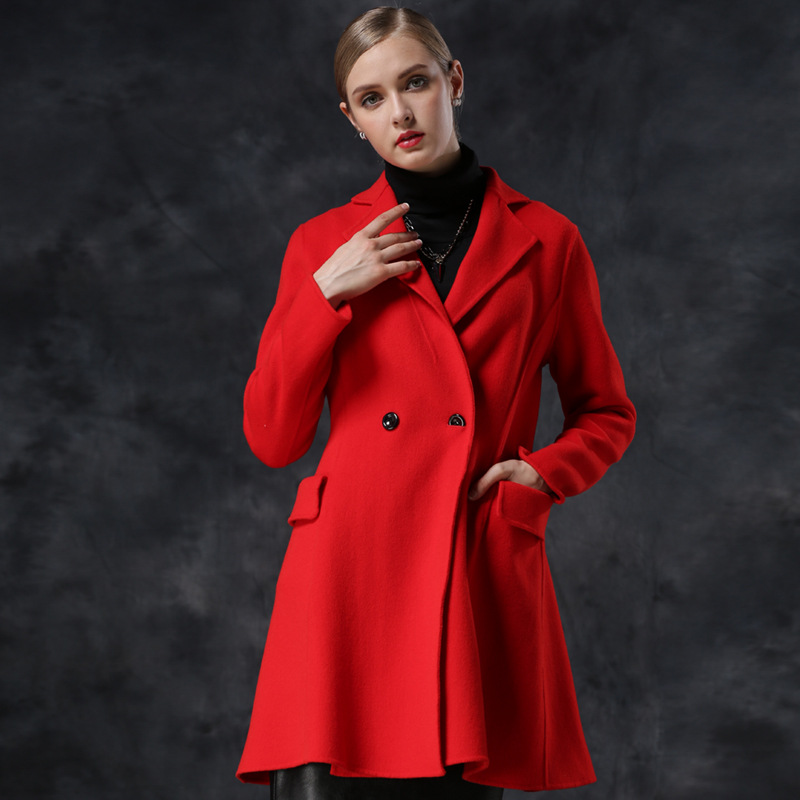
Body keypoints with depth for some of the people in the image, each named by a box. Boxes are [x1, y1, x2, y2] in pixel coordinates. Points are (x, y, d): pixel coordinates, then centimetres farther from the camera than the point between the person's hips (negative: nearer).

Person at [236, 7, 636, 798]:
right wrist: (327, 294, -3)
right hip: (349, 566, 0)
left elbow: (605, 414, 19)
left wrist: (542, 474, -1)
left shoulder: (544, 241, 10)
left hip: (478, 577, 0)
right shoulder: (324, 244, 11)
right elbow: (271, 437, 6)